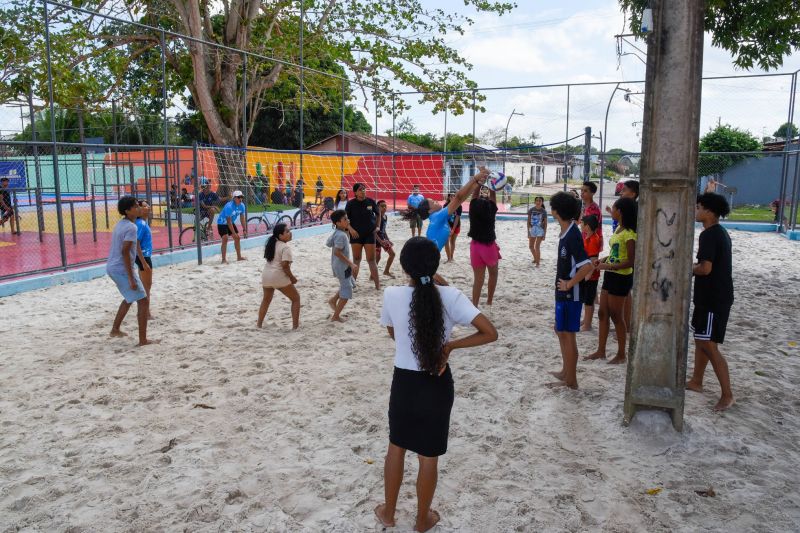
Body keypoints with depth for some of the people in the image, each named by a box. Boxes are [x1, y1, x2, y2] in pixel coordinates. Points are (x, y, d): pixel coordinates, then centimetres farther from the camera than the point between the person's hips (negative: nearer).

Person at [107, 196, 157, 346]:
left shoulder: (120, 224, 12)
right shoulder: (131, 227, -18)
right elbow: (125, 251, -24)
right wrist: (131, 278, -24)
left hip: (113, 267, 10)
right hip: (122, 269, -10)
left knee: (130, 298, 27)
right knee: (143, 300, -5)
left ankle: (115, 329, 35)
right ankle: (143, 339, -6)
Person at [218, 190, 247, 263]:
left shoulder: (242, 206, -11)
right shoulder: (229, 206, -32)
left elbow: (242, 219, -1)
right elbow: (228, 221, -29)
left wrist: (244, 230, -5)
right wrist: (234, 233, -28)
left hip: (231, 222, 8)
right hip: (222, 223, -8)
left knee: (237, 238, 9)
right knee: (225, 239, -20)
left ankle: (239, 257, 22)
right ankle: (224, 259, -18)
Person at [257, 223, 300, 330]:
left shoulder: (272, 244, 13)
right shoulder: (286, 247, -13)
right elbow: (284, 265, -21)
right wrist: (292, 277, -9)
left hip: (266, 275, 8)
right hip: (279, 277, -8)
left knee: (266, 299, 28)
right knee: (296, 298, 8)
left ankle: (259, 323, 32)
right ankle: (295, 325, 4)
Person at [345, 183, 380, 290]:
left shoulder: (371, 202, -3)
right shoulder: (351, 204, -6)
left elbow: (378, 214, 13)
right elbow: (345, 219, -3)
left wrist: (377, 226, 7)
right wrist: (351, 229, -16)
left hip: (369, 234, 0)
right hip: (355, 235, 0)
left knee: (371, 260, 0)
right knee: (356, 259, 10)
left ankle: (377, 284, 2)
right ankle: (353, 280, 21)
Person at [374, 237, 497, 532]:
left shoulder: (391, 295, -13)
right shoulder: (450, 296, -16)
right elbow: (490, 333, -17)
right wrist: (450, 345, -11)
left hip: (403, 382, 1)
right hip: (437, 385, -1)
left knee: (396, 447, 23)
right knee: (428, 456, 16)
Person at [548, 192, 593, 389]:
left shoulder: (572, 235, -21)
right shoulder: (566, 232, 7)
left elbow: (587, 266, -29)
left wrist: (570, 283, -20)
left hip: (570, 294, -10)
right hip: (563, 292, 10)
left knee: (568, 335, 0)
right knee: (561, 331, 19)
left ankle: (571, 381, 12)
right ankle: (566, 371, 33)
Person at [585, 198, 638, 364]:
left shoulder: (629, 233, -18)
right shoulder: (618, 229, 9)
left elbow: (631, 261, -20)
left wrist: (608, 266, -22)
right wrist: (603, 260, 2)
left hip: (621, 278, -9)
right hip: (610, 275, 9)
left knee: (617, 316, 2)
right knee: (602, 314, 13)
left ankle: (621, 355, 16)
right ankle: (601, 351, 23)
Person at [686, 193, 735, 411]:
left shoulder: (708, 235, -19)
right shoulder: (720, 232, 13)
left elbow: (705, 268, -25)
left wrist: (688, 268, -7)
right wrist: (695, 266, 7)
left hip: (713, 299, -11)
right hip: (715, 295, 11)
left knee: (709, 345, -6)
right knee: (700, 339, 18)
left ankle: (727, 395, 1)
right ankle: (696, 381, 30)